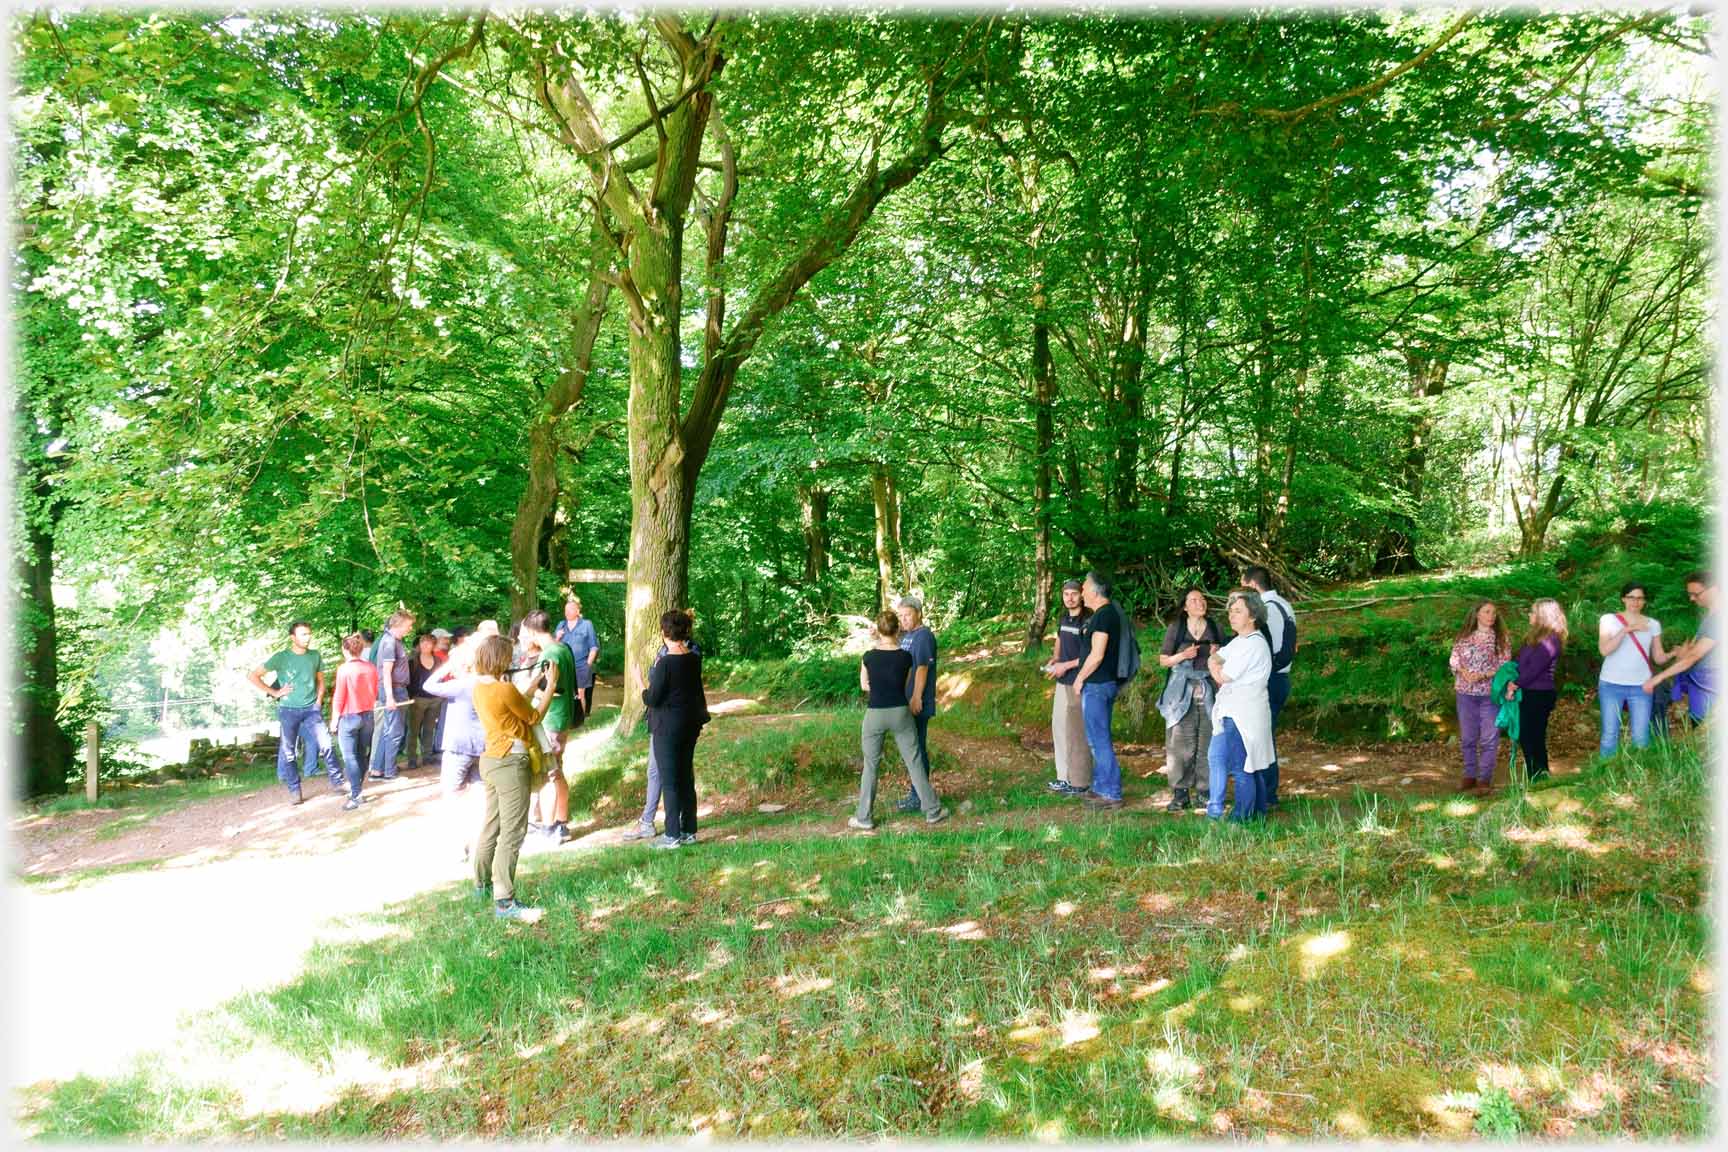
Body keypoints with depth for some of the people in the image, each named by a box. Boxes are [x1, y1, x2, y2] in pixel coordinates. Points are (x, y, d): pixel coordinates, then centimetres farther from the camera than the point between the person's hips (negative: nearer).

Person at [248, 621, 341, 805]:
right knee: (289, 751, 4)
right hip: (288, 710, -2)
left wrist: (319, 701, 4)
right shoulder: (281, 657, -8)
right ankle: (294, 790, 15)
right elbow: (253, 676, -5)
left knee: (326, 743, -7)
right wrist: (274, 693, -8)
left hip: (312, 708, 2)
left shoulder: (315, 655, 2)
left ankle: (336, 782, 3)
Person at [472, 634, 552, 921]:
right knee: (512, 833, -5)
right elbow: (534, 717, -7)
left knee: (491, 825, 20)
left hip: (490, 760, 9)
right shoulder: (505, 690, -20)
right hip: (511, 764, -9)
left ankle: (482, 884, 32)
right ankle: (504, 902, -4)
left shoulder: (479, 686, 5)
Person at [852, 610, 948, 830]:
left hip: (875, 714, 0)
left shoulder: (868, 657, -7)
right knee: (915, 762, 10)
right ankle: (933, 811, 17)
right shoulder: (906, 656, -6)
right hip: (900, 713, 0)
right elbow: (906, 685, 6)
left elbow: (864, 686, 7)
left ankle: (864, 817, 14)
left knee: (871, 765, 11)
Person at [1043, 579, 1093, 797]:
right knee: (1059, 727, 14)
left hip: (1078, 683, -9)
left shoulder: (1087, 620, -14)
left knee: (1077, 732, -5)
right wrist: (1054, 661, 9)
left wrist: (1065, 665, -16)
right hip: (1062, 681, 9)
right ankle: (1065, 777, 26)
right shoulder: (1063, 618, 9)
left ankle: (1080, 783, 3)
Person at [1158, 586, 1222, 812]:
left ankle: (1205, 791, 8)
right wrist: (1183, 655, -11)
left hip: (1208, 691, 2)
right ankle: (1180, 794, -2)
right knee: (1181, 743, -6)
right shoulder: (1176, 628, 4)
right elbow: (1163, 661, 5)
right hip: (1182, 691, -2)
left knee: (1207, 743, 0)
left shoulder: (1214, 628, 11)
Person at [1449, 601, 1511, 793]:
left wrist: (1482, 675, -18)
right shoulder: (1464, 636, 7)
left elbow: (1504, 665, -5)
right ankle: (1470, 776, 18)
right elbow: (1454, 660, 4)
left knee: (1489, 738, -2)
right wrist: (1464, 673, -16)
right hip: (1466, 692, 2)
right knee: (1467, 737, 8)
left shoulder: (1501, 638, 2)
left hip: (1491, 693, -2)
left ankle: (1485, 779, 6)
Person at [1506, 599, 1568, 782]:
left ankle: (1540, 779, 7)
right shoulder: (1534, 636, 14)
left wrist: (1516, 685, -11)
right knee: (1525, 738, 12)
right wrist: (1511, 681, -2)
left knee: (1533, 740, -2)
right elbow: (1518, 660, 12)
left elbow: (1533, 669, -18)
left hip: (1539, 695, -9)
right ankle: (1535, 781, 20)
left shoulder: (1550, 640, -14)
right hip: (1527, 693, 9)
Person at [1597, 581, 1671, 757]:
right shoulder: (1609, 619, -2)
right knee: (1610, 736, 2)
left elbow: (1658, 657, 4)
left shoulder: (1653, 624, 7)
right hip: (1611, 685, -2)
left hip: (1641, 687, 2)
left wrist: (1675, 654, -16)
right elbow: (1604, 650, -15)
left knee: (1641, 738, 2)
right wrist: (1626, 629, -22)